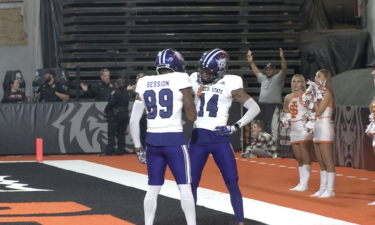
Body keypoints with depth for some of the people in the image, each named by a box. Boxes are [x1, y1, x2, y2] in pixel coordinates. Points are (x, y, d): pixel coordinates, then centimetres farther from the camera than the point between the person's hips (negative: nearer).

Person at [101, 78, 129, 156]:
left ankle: (109, 151, -7)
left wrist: (106, 110, -3)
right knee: (121, 133, 9)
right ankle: (120, 151, 8)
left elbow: (111, 103, -17)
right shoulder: (126, 93, 8)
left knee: (111, 133, -3)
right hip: (124, 115, 6)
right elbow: (127, 103, 11)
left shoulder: (115, 92, -12)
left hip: (115, 115, -6)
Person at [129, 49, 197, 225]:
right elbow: (192, 117, -1)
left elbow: (134, 120, 7)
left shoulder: (144, 83, 8)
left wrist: (138, 147, 15)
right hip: (174, 139, -4)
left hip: (152, 140, 4)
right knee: (184, 187, 3)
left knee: (153, 188, 13)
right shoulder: (180, 80, -3)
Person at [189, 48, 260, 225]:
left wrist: (235, 127, -11)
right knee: (191, 183, 5)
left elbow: (254, 108, -5)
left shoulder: (229, 85, -6)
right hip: (197, 137, 3)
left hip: (219, 138, -3)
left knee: (232, 183, -4)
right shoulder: (195, 81, 4)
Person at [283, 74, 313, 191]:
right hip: (293, 129, 8)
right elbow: (285, 109, 29)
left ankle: (305, 184, -7)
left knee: (304, 157, -7)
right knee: (298, 158, 10)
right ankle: (301, 183, 15)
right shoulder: (288, 97, 13)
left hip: (304, 128, -8)